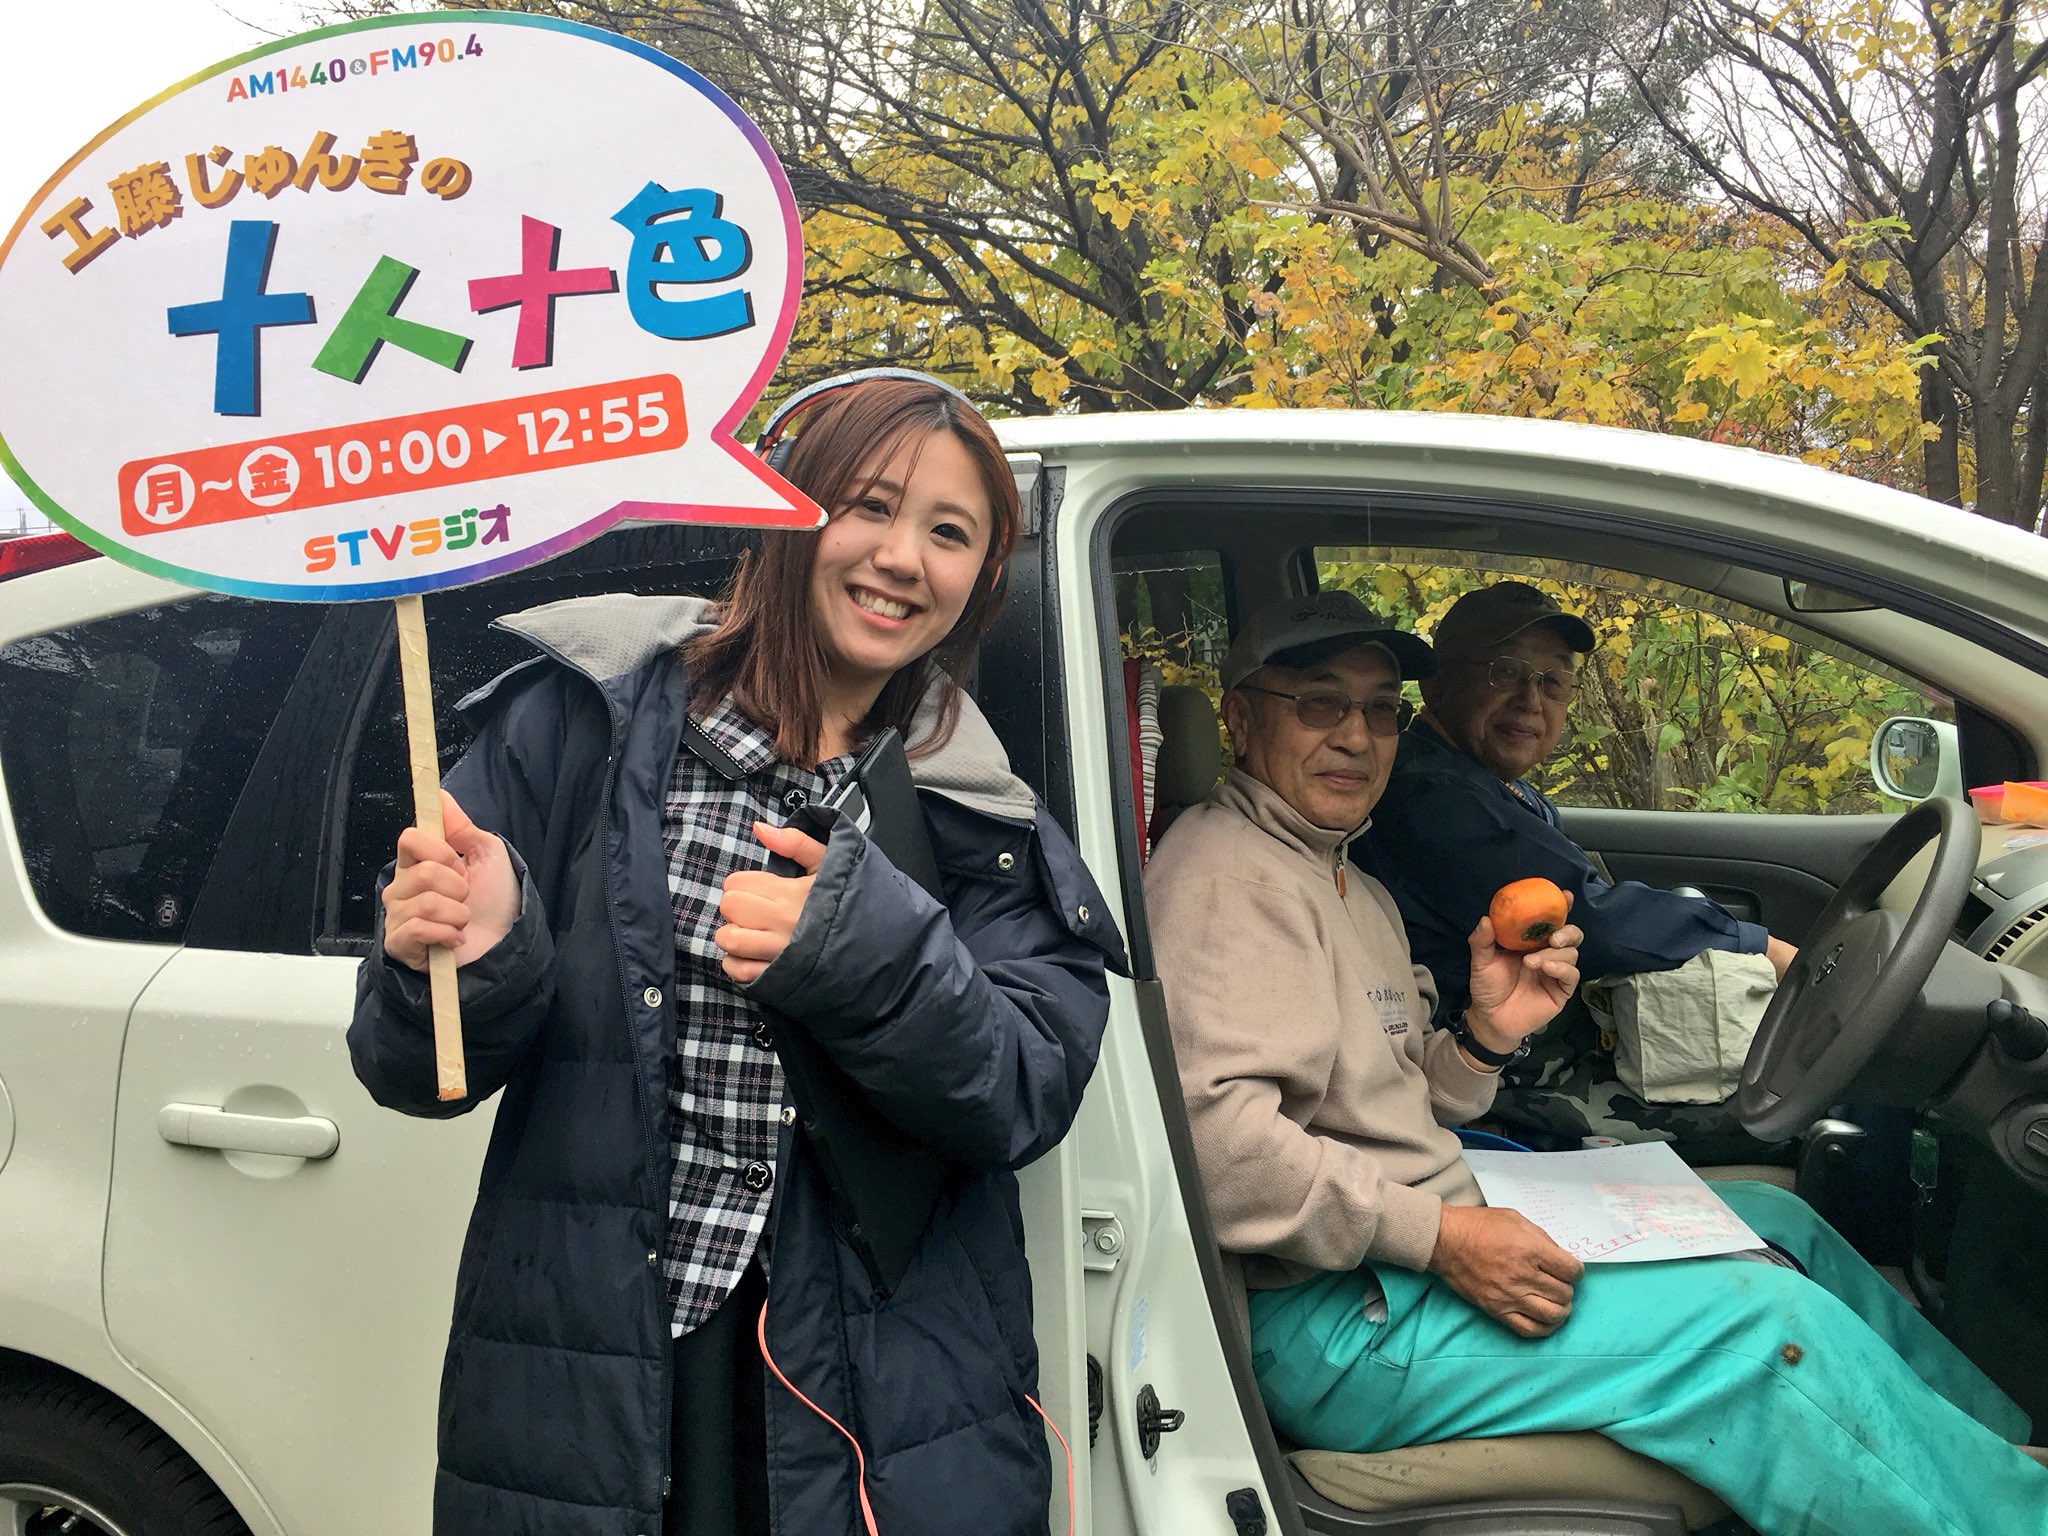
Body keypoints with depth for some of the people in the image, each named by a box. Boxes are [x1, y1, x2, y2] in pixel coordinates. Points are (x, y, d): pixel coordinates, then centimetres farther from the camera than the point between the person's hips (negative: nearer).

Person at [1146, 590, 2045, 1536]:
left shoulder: (1351, 890, 17)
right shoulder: (1229, 874, -16)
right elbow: (1213, 1136, -28)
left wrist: (1485, 1035, -2)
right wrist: (1440, 1235, -25)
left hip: (1415, 1245, 11)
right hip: (1329, 1319, -10)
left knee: (1773, 1221, 15)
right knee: (1760, 1322, -15)